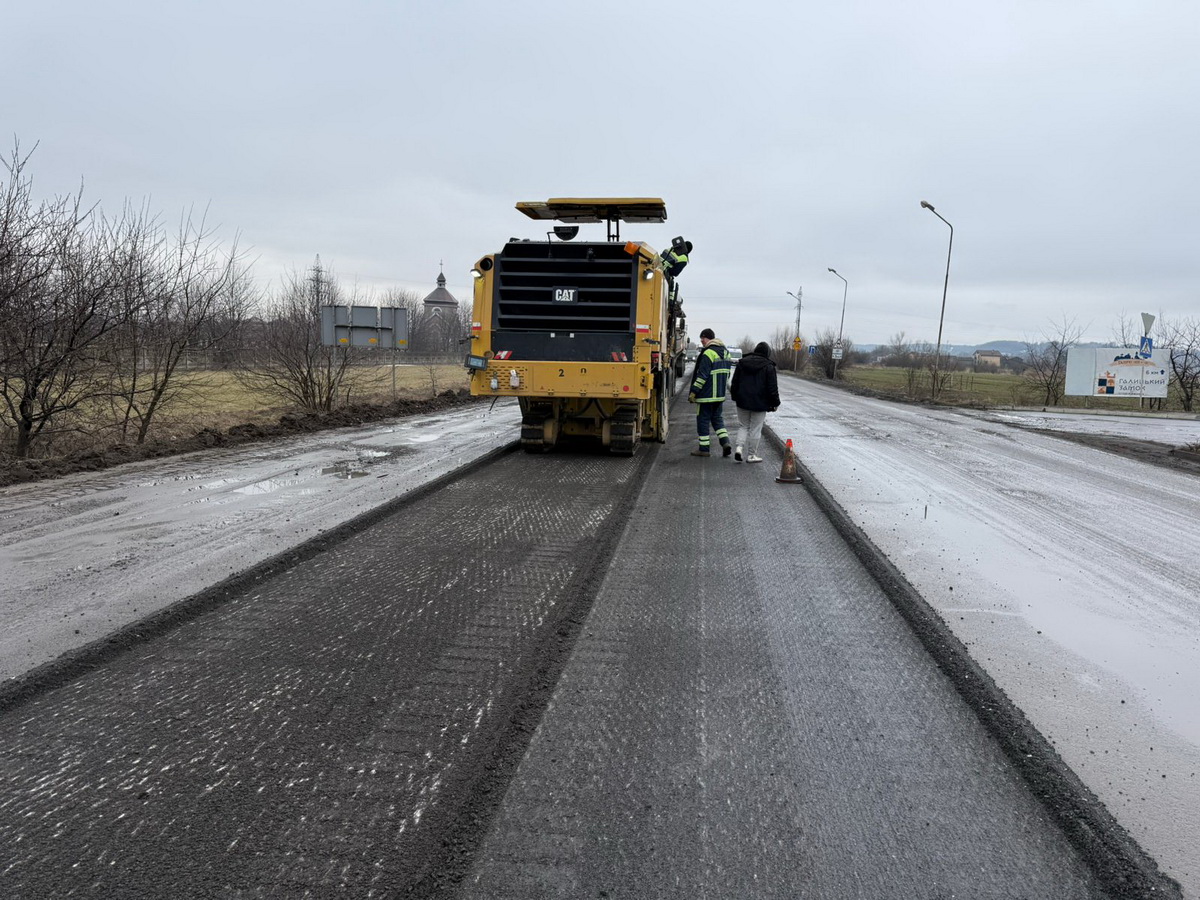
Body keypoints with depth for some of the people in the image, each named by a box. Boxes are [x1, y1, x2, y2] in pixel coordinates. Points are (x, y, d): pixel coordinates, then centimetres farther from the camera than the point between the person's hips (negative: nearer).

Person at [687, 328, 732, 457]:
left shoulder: (708, 353, -16)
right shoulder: (725, 352, 11)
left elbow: (702, 375, -20)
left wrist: (693, 392, -16)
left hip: (707, 394, -8)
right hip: (720, 394, 8)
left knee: (703, 420, 2)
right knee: (717, 418, 18)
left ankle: (704, 448, 7)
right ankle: (725, 442, 2)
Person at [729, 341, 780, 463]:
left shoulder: (742, 362, 4)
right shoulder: (768, 366, -8)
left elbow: (734, 382, 9)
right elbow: (772, 387, -7)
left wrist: (734, 397, 19)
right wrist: (775, 403, 2)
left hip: (742, 402, 3)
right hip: (760, 403, -3)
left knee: (743, 426, 15)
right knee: (755, 429, 4)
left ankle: (739, 447, -5)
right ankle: (751, 455, 9)